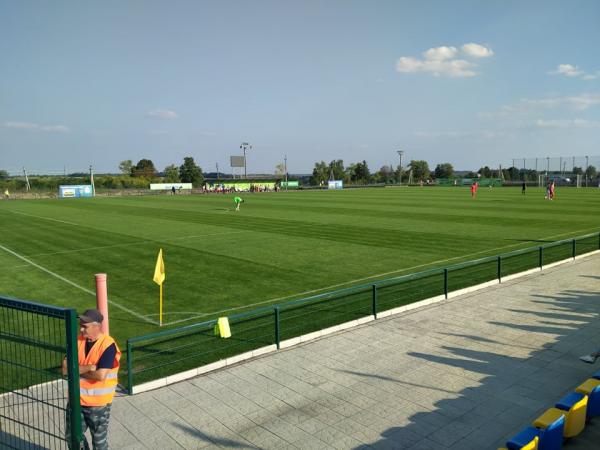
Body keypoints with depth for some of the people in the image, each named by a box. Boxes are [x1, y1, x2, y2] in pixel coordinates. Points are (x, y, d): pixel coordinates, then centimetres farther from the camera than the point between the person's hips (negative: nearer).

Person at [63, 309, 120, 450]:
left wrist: (78, 371, -13)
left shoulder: (108, 345, -20)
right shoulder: (77, 341, -3)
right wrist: (88, 367, -23)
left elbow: (100, 375, -27)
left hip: (98, 403, -5)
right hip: (76, 399, 5)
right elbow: (65, 369, -9)